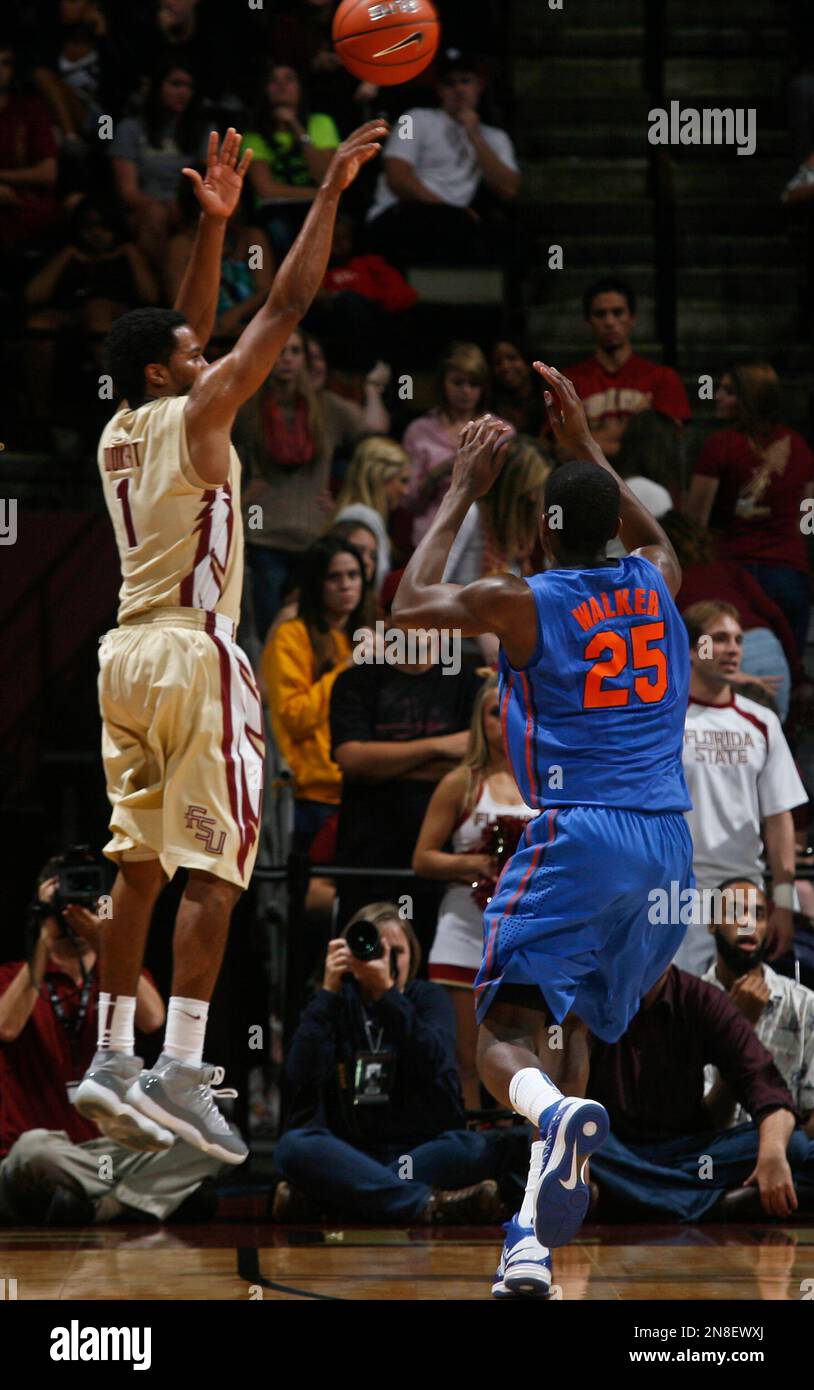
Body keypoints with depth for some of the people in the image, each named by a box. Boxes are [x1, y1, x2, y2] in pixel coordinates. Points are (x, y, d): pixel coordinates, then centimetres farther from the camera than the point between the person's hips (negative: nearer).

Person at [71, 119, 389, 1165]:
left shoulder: (120, 432, 13)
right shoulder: (194, 416, -7)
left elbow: (187, 332, 27)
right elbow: (286, 307, -7)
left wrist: (214, 223, 24)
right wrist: (330, 194, -2)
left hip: (126, 651, 8)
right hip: (191, 653, -8)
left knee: (140, 864, 11)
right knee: (213, 869, -9)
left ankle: (111, 1058, 9)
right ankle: (180, 1071, -16)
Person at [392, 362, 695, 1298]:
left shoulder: (521, 603, -4)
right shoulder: (656, 585, 10)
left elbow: (410, 604, 14)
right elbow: (650, 535, 36)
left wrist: (463, 492, 20)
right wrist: (584, 445, 38)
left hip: (579, 836, -5)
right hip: (667, 843, 5)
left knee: (506, 1032, -7)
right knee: (571, 1017, 20)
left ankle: (557, 1115, -42)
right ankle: (541, 1222, 10)